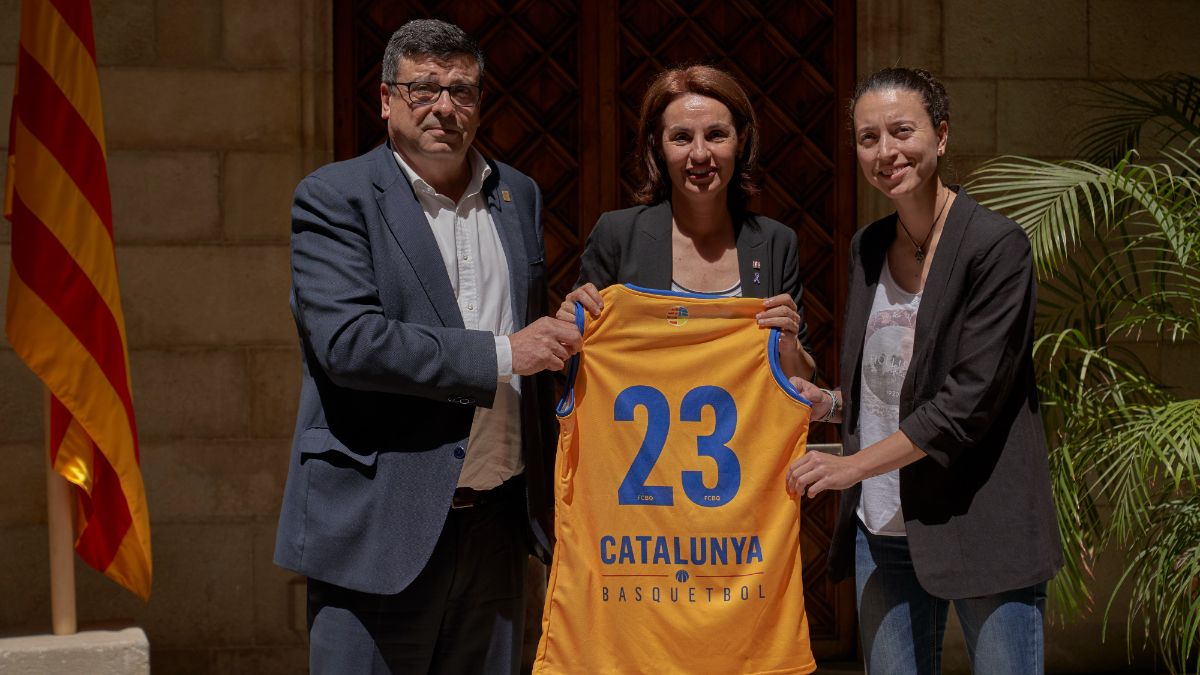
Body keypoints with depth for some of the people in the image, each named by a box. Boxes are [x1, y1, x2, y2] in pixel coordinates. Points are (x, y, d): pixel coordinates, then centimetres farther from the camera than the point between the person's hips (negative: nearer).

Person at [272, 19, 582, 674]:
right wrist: (500, 355, -16)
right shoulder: (333, 197, -5)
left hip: (496, 521, 5)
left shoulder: (518, 195, 14)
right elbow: (348, 341, -18)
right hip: (380, 529, -5)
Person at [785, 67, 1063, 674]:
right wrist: (830, 404, 1)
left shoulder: (994, 244, -11)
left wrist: (855, 464, -14)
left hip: (979, 529, -6)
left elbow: (970, 398, -16)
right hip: (882, 532, 6)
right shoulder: (866, 247, 11)